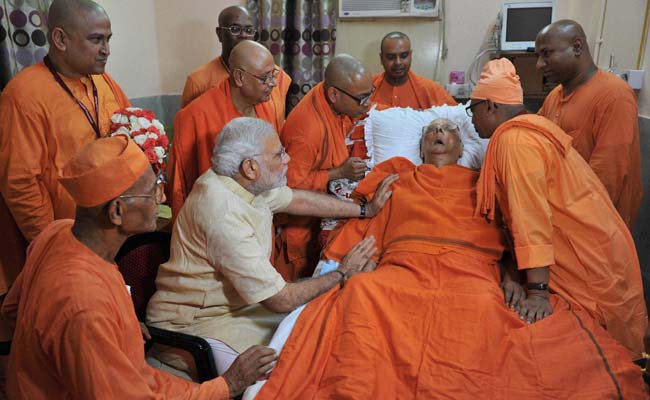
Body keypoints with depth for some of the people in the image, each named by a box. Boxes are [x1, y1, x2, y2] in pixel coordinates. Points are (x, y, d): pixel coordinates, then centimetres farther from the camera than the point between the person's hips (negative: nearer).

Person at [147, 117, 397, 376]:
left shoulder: (242, 182, -5)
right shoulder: (225, 218, -32)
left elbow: (298, 199, 12)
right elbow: (281, 300, -26)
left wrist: (366, 210, 13)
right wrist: (343, 274, -12)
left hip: (233, 302, 9)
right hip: (194, 325, -9)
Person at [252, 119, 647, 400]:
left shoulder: (482, 183, 29)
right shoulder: (396, 177, 31)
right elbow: (363, 223, 19)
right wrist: (334, 267, 1)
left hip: (470, 272, 0)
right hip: (402, 269, 1)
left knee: (482, 307, -35)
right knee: (361, 292, -32)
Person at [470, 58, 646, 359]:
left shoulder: (515, 139, -20)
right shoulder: (526, 130, 11)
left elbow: (532, 214, -28)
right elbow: (520, 211, 10)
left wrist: (538, 291, -30)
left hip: (588, 260, -9)